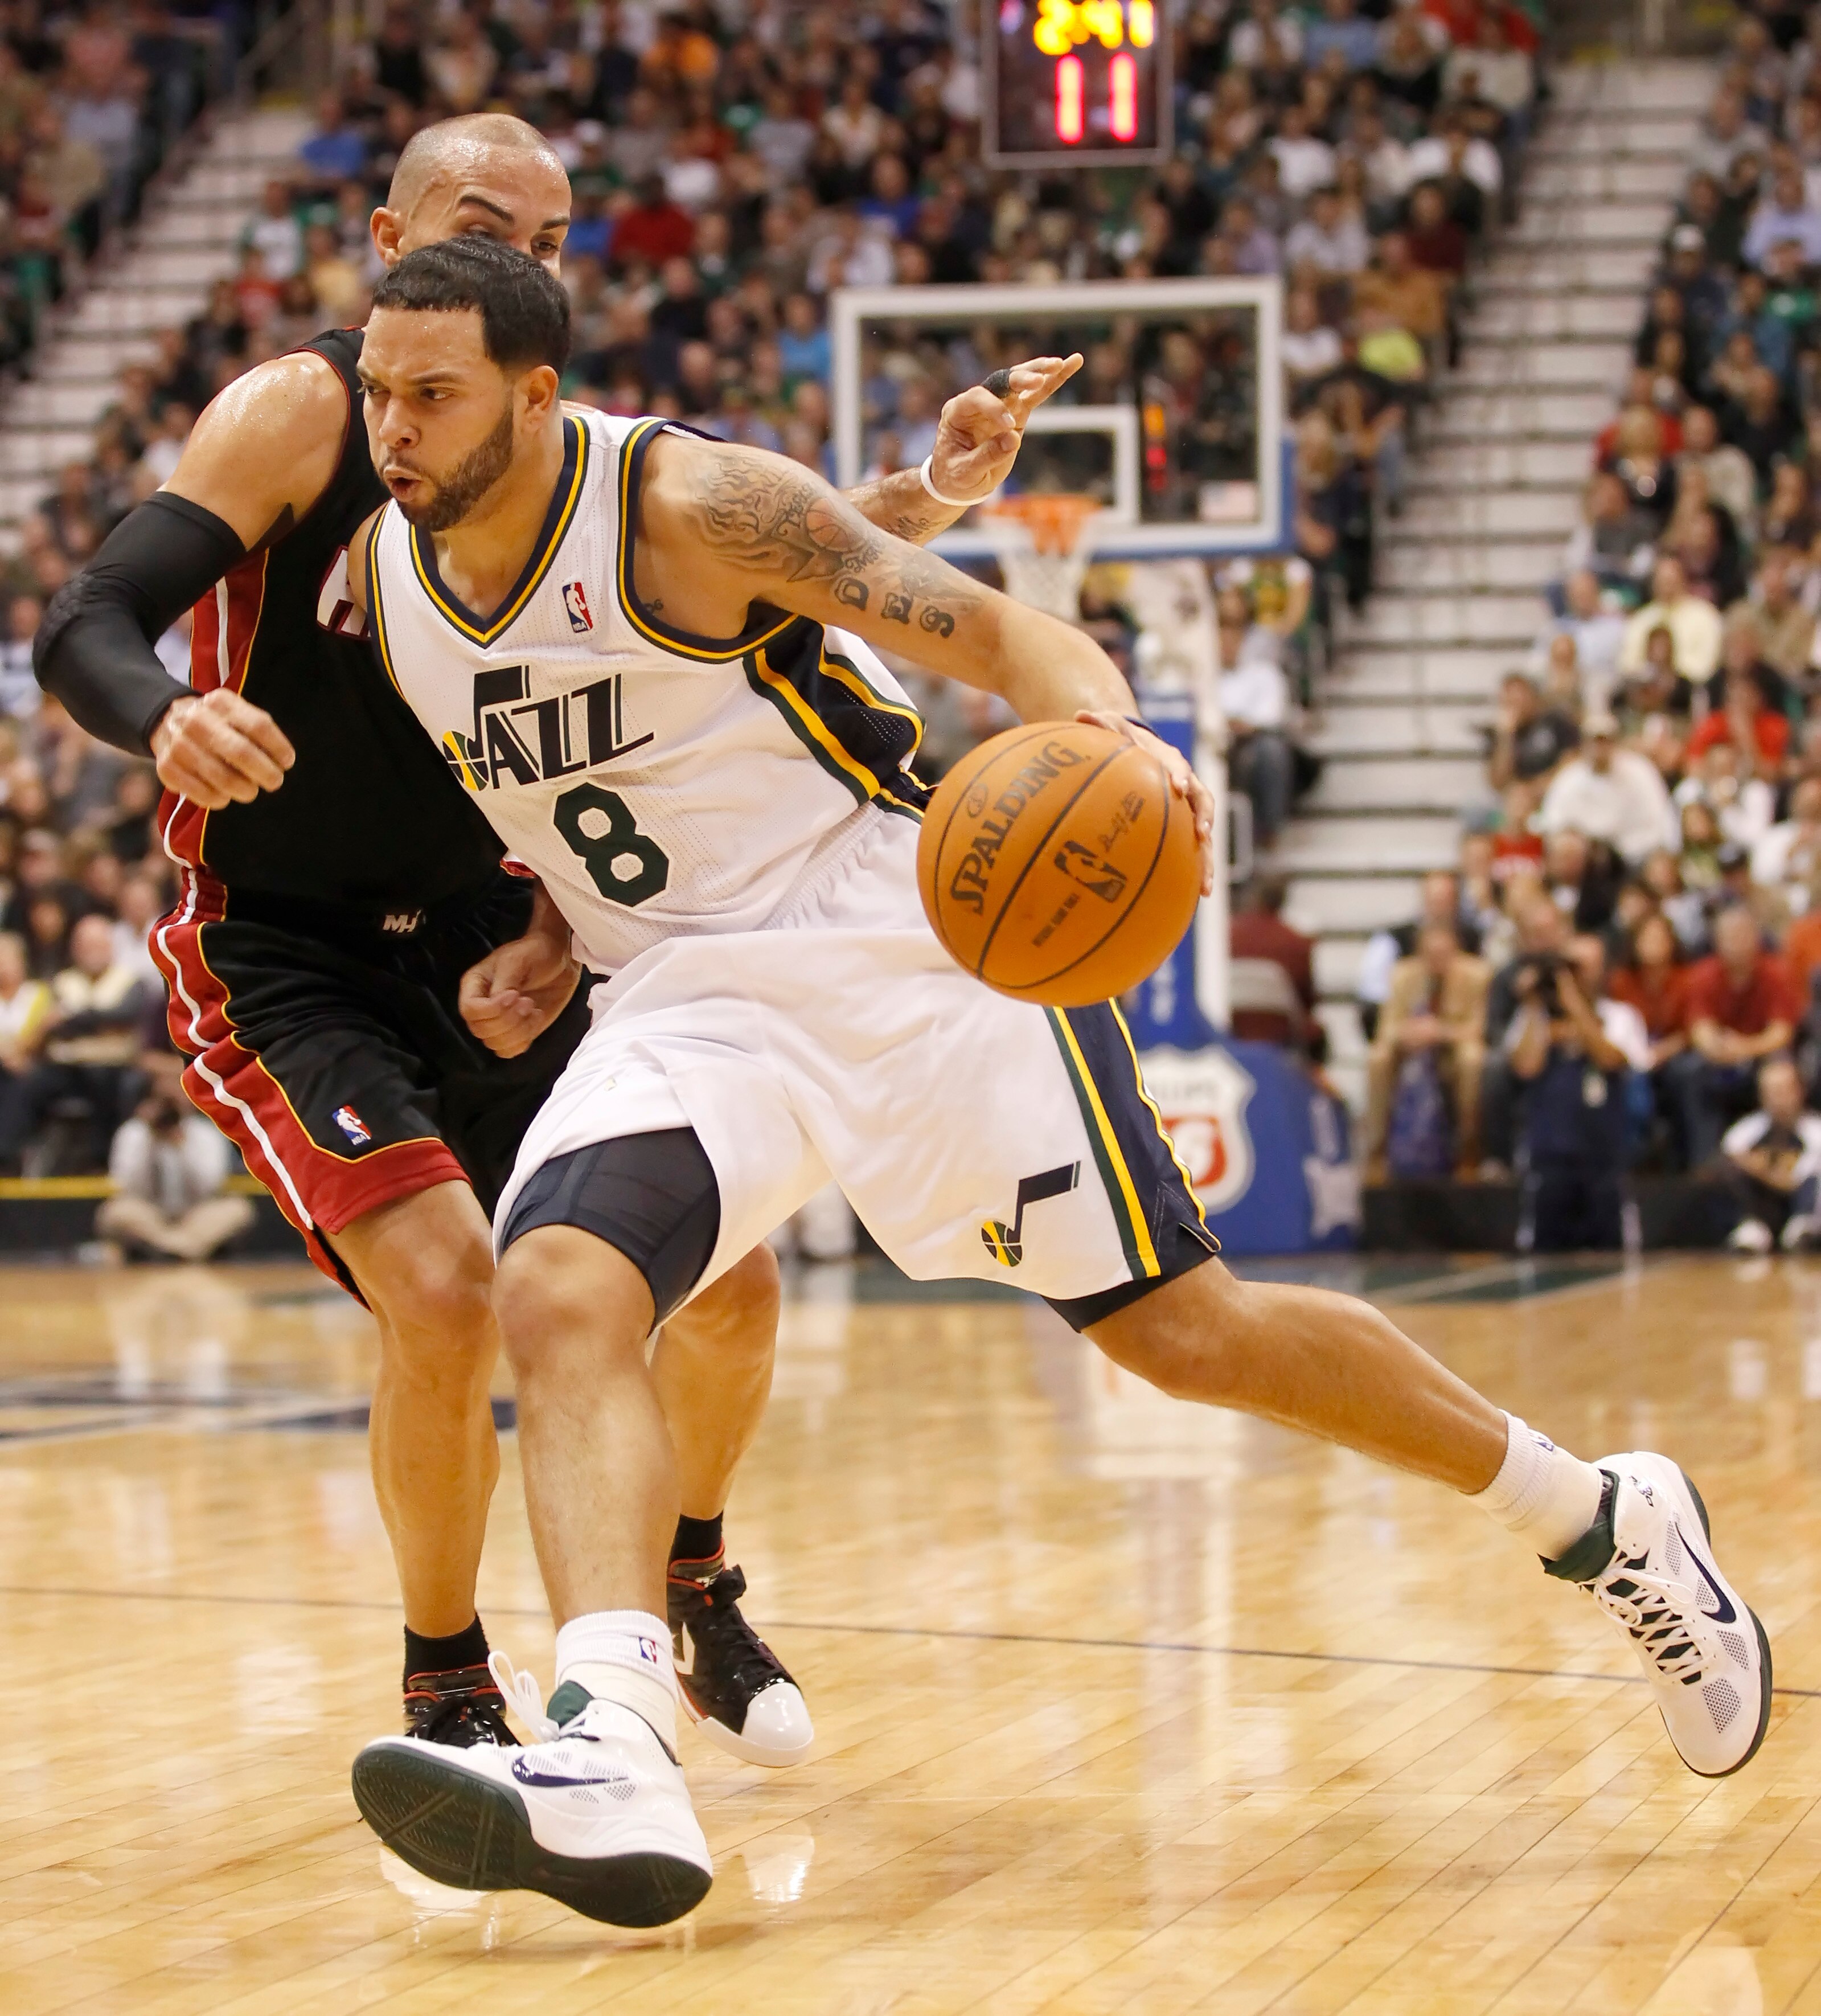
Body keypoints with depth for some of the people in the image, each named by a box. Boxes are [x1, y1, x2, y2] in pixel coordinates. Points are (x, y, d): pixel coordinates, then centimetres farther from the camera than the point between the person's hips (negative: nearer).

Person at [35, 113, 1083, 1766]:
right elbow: (82, 632, -23)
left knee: (731, 1282, 3)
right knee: (447, 1289, -26)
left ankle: (692, 1585, 33)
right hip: (282, 955, -6)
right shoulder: (302, 412, -13)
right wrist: (171, 721, -46)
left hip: (481, 946, 6)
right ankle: (446, 1692, -2)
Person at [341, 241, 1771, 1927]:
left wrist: (1115, 732, -38)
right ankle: (608, 1762, -38)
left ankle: (1606, 1519, 18)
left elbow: (997, 632, -19)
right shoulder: (384, 584, 1)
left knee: (1179, 1328, -2)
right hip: (687, 1002, 5)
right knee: (557, 1298, -24)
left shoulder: (689, 503, -17)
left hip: (907, 947, -5)